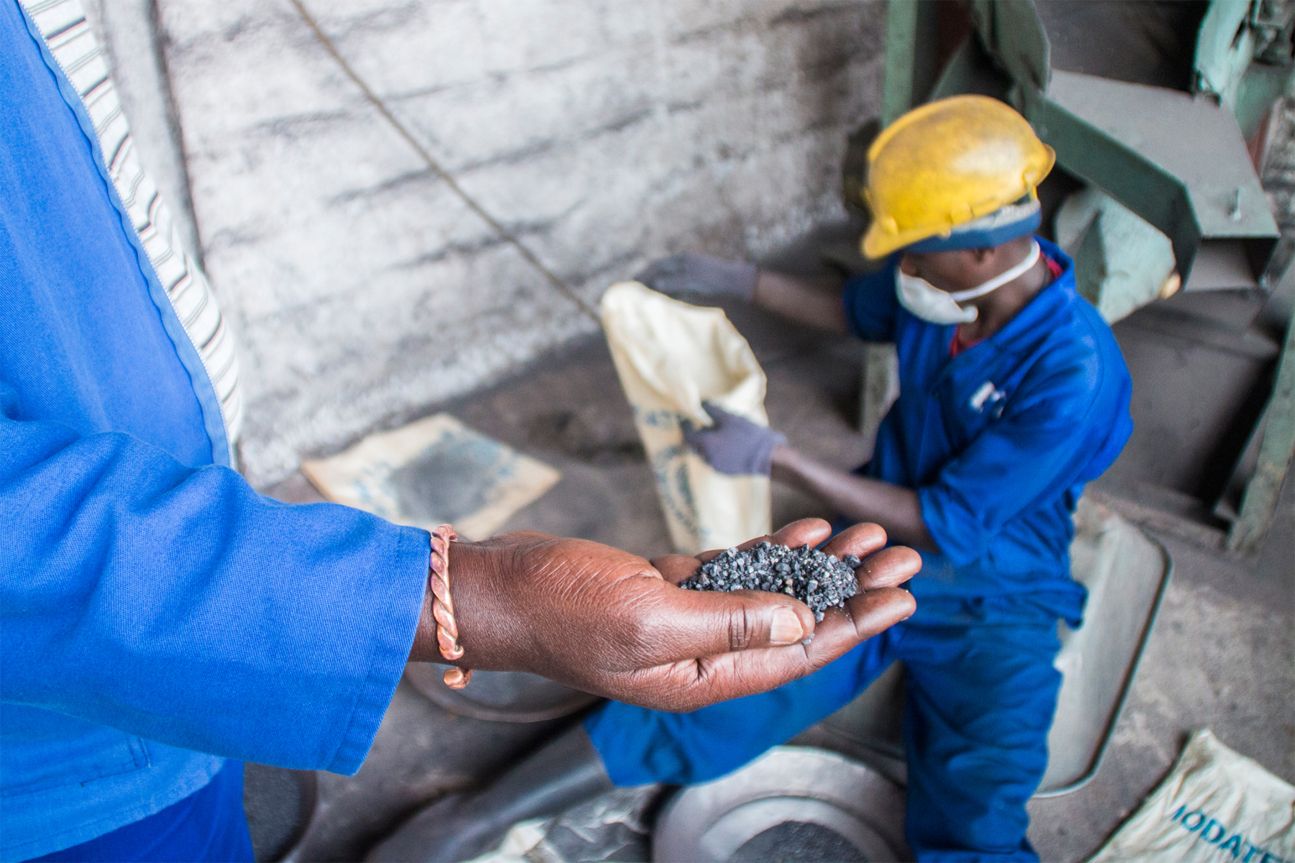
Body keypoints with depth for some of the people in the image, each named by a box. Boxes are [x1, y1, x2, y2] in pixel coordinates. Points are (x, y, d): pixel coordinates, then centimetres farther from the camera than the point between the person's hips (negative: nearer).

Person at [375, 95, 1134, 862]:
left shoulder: (1072, 373, -26)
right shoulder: (941, 280, -8)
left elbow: (948, 526, -23)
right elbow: (858, 313, 18)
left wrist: (777, 457, -24)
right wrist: (741, 281, 9)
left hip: (990, 599, -3)